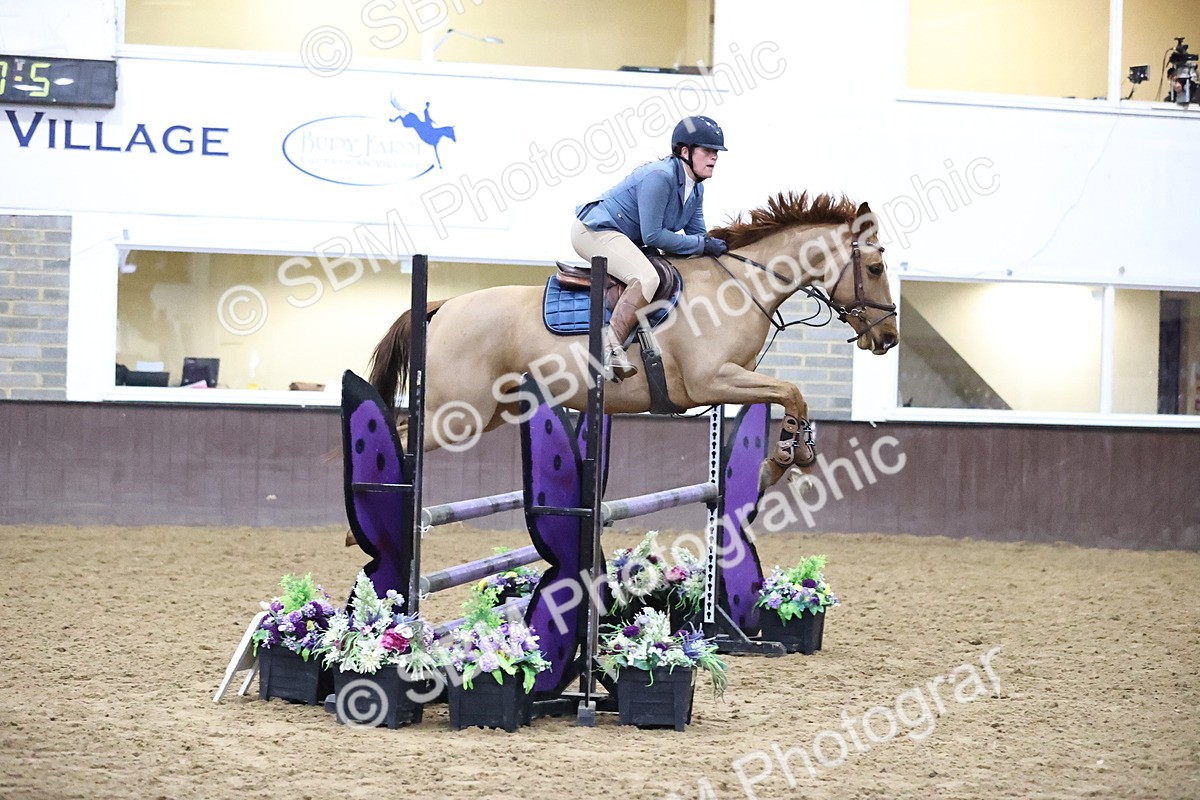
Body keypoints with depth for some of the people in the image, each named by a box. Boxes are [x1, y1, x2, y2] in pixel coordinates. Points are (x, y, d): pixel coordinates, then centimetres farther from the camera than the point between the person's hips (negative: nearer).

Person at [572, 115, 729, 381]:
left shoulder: (695, 189, 7)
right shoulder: (659, 176, -23)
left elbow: (698, 233, 12)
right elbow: (652, 235, -25)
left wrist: (717, 245, -9)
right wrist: (702, 245, -21)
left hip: (625, 240, 11)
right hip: (593, 231, -11)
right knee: (645, 278, -33)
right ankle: (611, 345, -31)